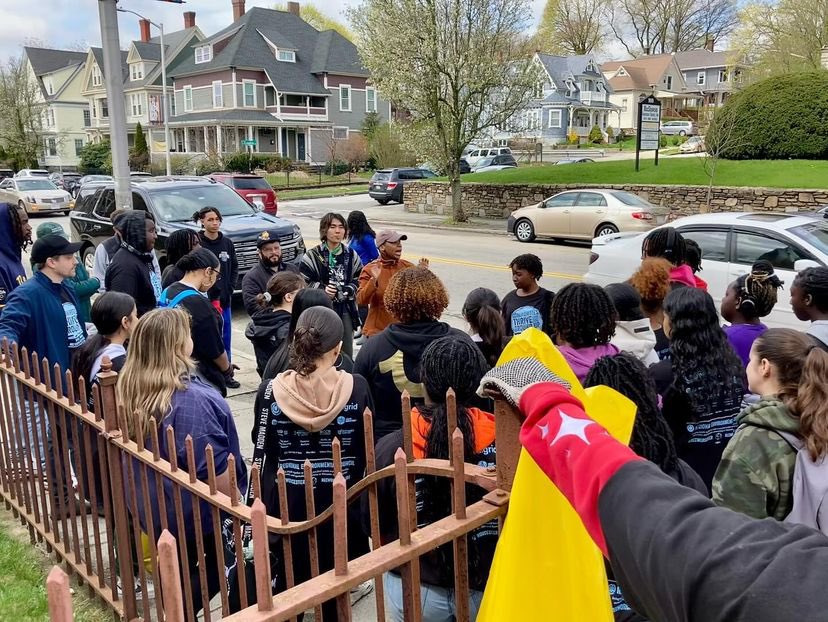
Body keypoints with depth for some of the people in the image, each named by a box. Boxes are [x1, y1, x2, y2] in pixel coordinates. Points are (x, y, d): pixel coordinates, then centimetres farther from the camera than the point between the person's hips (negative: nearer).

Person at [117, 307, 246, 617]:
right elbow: (214, 471, -26)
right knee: (208, 577, 14)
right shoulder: (193, 400, -31)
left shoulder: (128, 388, -7)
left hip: (153, 508, 7)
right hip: (194, 514, -7)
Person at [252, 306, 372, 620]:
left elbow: (263, 456, -5)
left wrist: (262, 506, 6)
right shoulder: (357, 388, -11)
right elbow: (367, 451, -3)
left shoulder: (271, 391, -12)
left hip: (288, 506, 0)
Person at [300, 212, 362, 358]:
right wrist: (321, 290, -18)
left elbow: (359, 279, 11)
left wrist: (348, 290, -7)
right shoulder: (313, 256, -5)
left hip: (345, 310, 4)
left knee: (347, 353, 13)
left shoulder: (351, 255, 7)